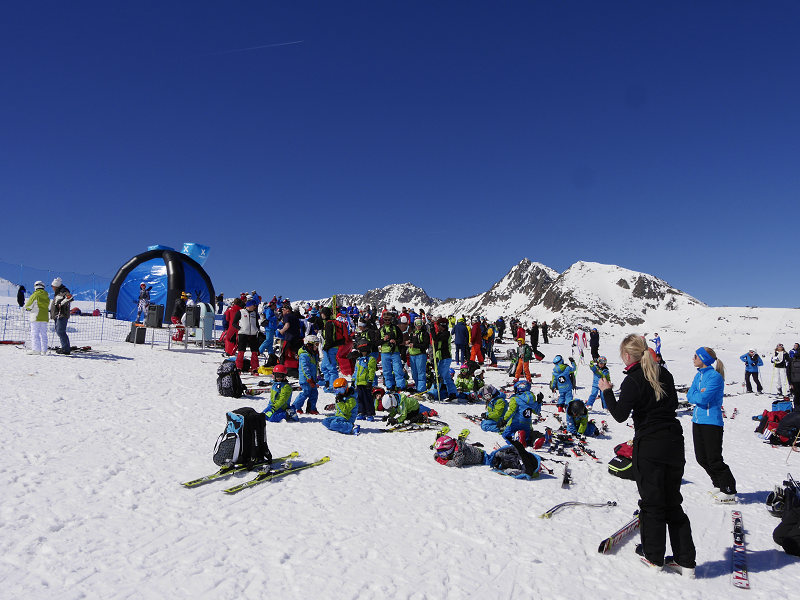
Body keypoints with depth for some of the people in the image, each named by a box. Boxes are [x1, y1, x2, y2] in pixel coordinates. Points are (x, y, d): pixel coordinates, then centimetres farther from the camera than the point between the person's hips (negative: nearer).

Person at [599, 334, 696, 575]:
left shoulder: (632, 380, -14)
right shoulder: (664, 374, 7)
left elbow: (620, 415, -16)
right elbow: (674, 403, 19)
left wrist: (606, 391, -4)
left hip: (649, 446, -6)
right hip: (674, 442, 7)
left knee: (652, 502, 7)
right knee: (673, 503, 15)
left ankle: (653, 556, 19)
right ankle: (685, 560, 18)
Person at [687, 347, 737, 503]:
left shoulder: (715, 376, -15)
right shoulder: (699, 375, 11)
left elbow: (703, 399, -23)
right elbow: (690, 396, 5)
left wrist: (696, 395, -5)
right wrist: (700, 394, -11)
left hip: (712, 422, -9)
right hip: (697, 420, 9)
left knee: (714, 459, -4)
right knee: (701, 458, 13)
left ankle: (729, 492, 10)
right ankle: (719, 485, 28)